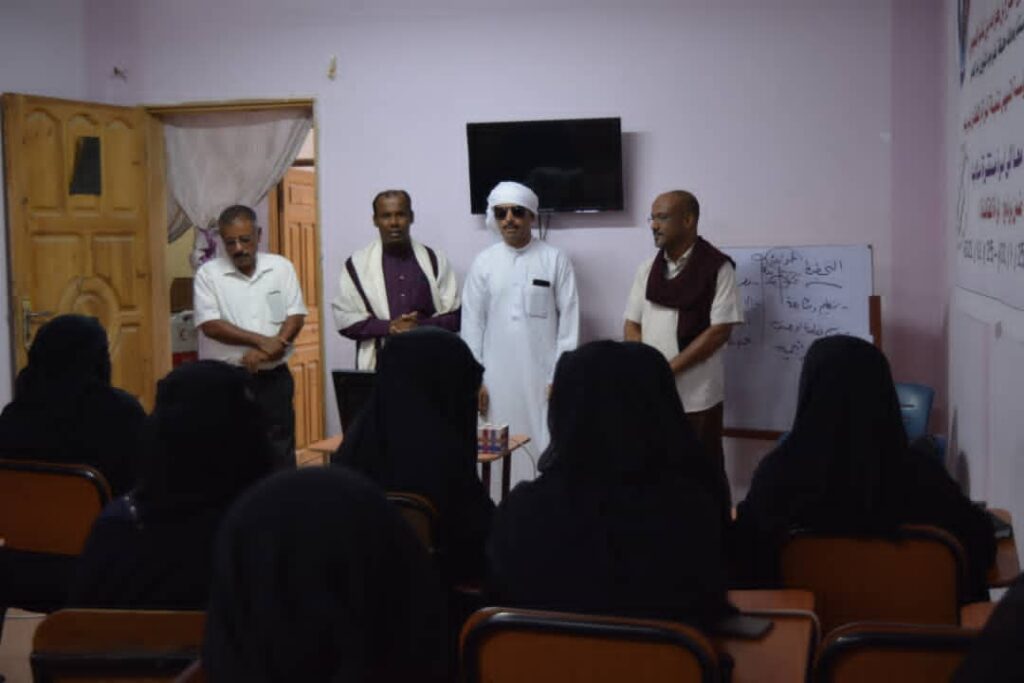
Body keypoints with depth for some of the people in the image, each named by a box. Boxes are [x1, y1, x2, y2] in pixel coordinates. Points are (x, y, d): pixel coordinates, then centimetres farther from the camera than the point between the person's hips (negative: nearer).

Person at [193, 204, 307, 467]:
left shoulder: (281, 267, 3)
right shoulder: (208, 273, -2)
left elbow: (296, 316, -2)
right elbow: (210, 325, -10)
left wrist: (264, 353, -16)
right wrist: (261, 340, -16)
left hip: (274, 378, 2)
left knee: (281, 452, 7)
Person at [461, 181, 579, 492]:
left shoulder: (555, 259, -1)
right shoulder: (483, 262, 4)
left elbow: (569, 319, -2)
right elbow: (472, 323, 5)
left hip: (543, 375, -2)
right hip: (497, 377, 2)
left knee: (545, 449, -2)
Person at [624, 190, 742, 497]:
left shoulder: (717, 267, -8)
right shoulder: (647, 268, 9)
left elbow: (720, 331, -13)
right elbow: (632, 324, 11)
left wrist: (670, 369, -15)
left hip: (697, 395, -5)